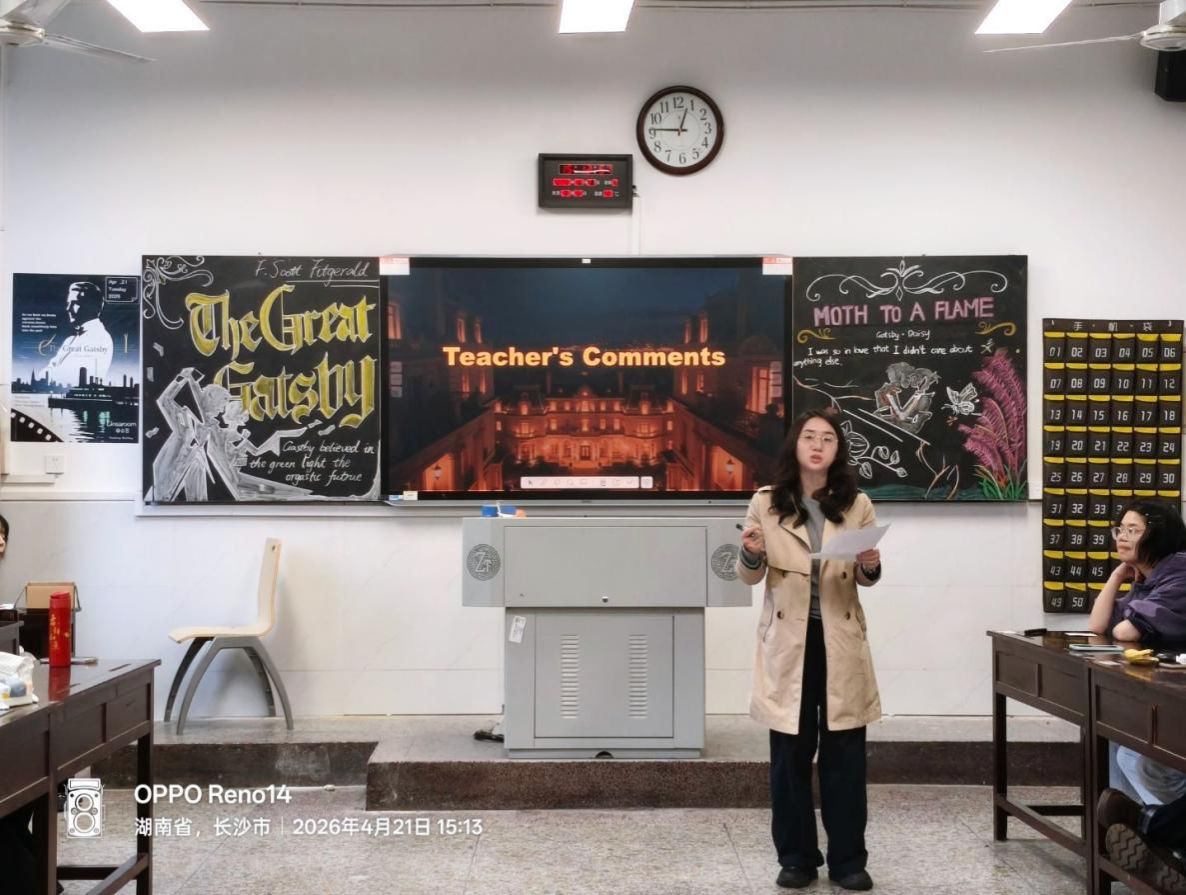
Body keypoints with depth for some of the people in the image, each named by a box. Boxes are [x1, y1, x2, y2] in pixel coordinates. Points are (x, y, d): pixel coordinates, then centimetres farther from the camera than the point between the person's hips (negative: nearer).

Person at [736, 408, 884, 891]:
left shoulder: (857, 505, 4)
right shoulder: (766, 503, 1)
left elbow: (866, 578, 8)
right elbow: (749, 577, 6)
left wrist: (871, 567, -14)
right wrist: (751, 553, -16)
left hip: (841, 640, 1)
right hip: (788, 641, 0)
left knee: (845, 753, 3)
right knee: (790, 753, 4)